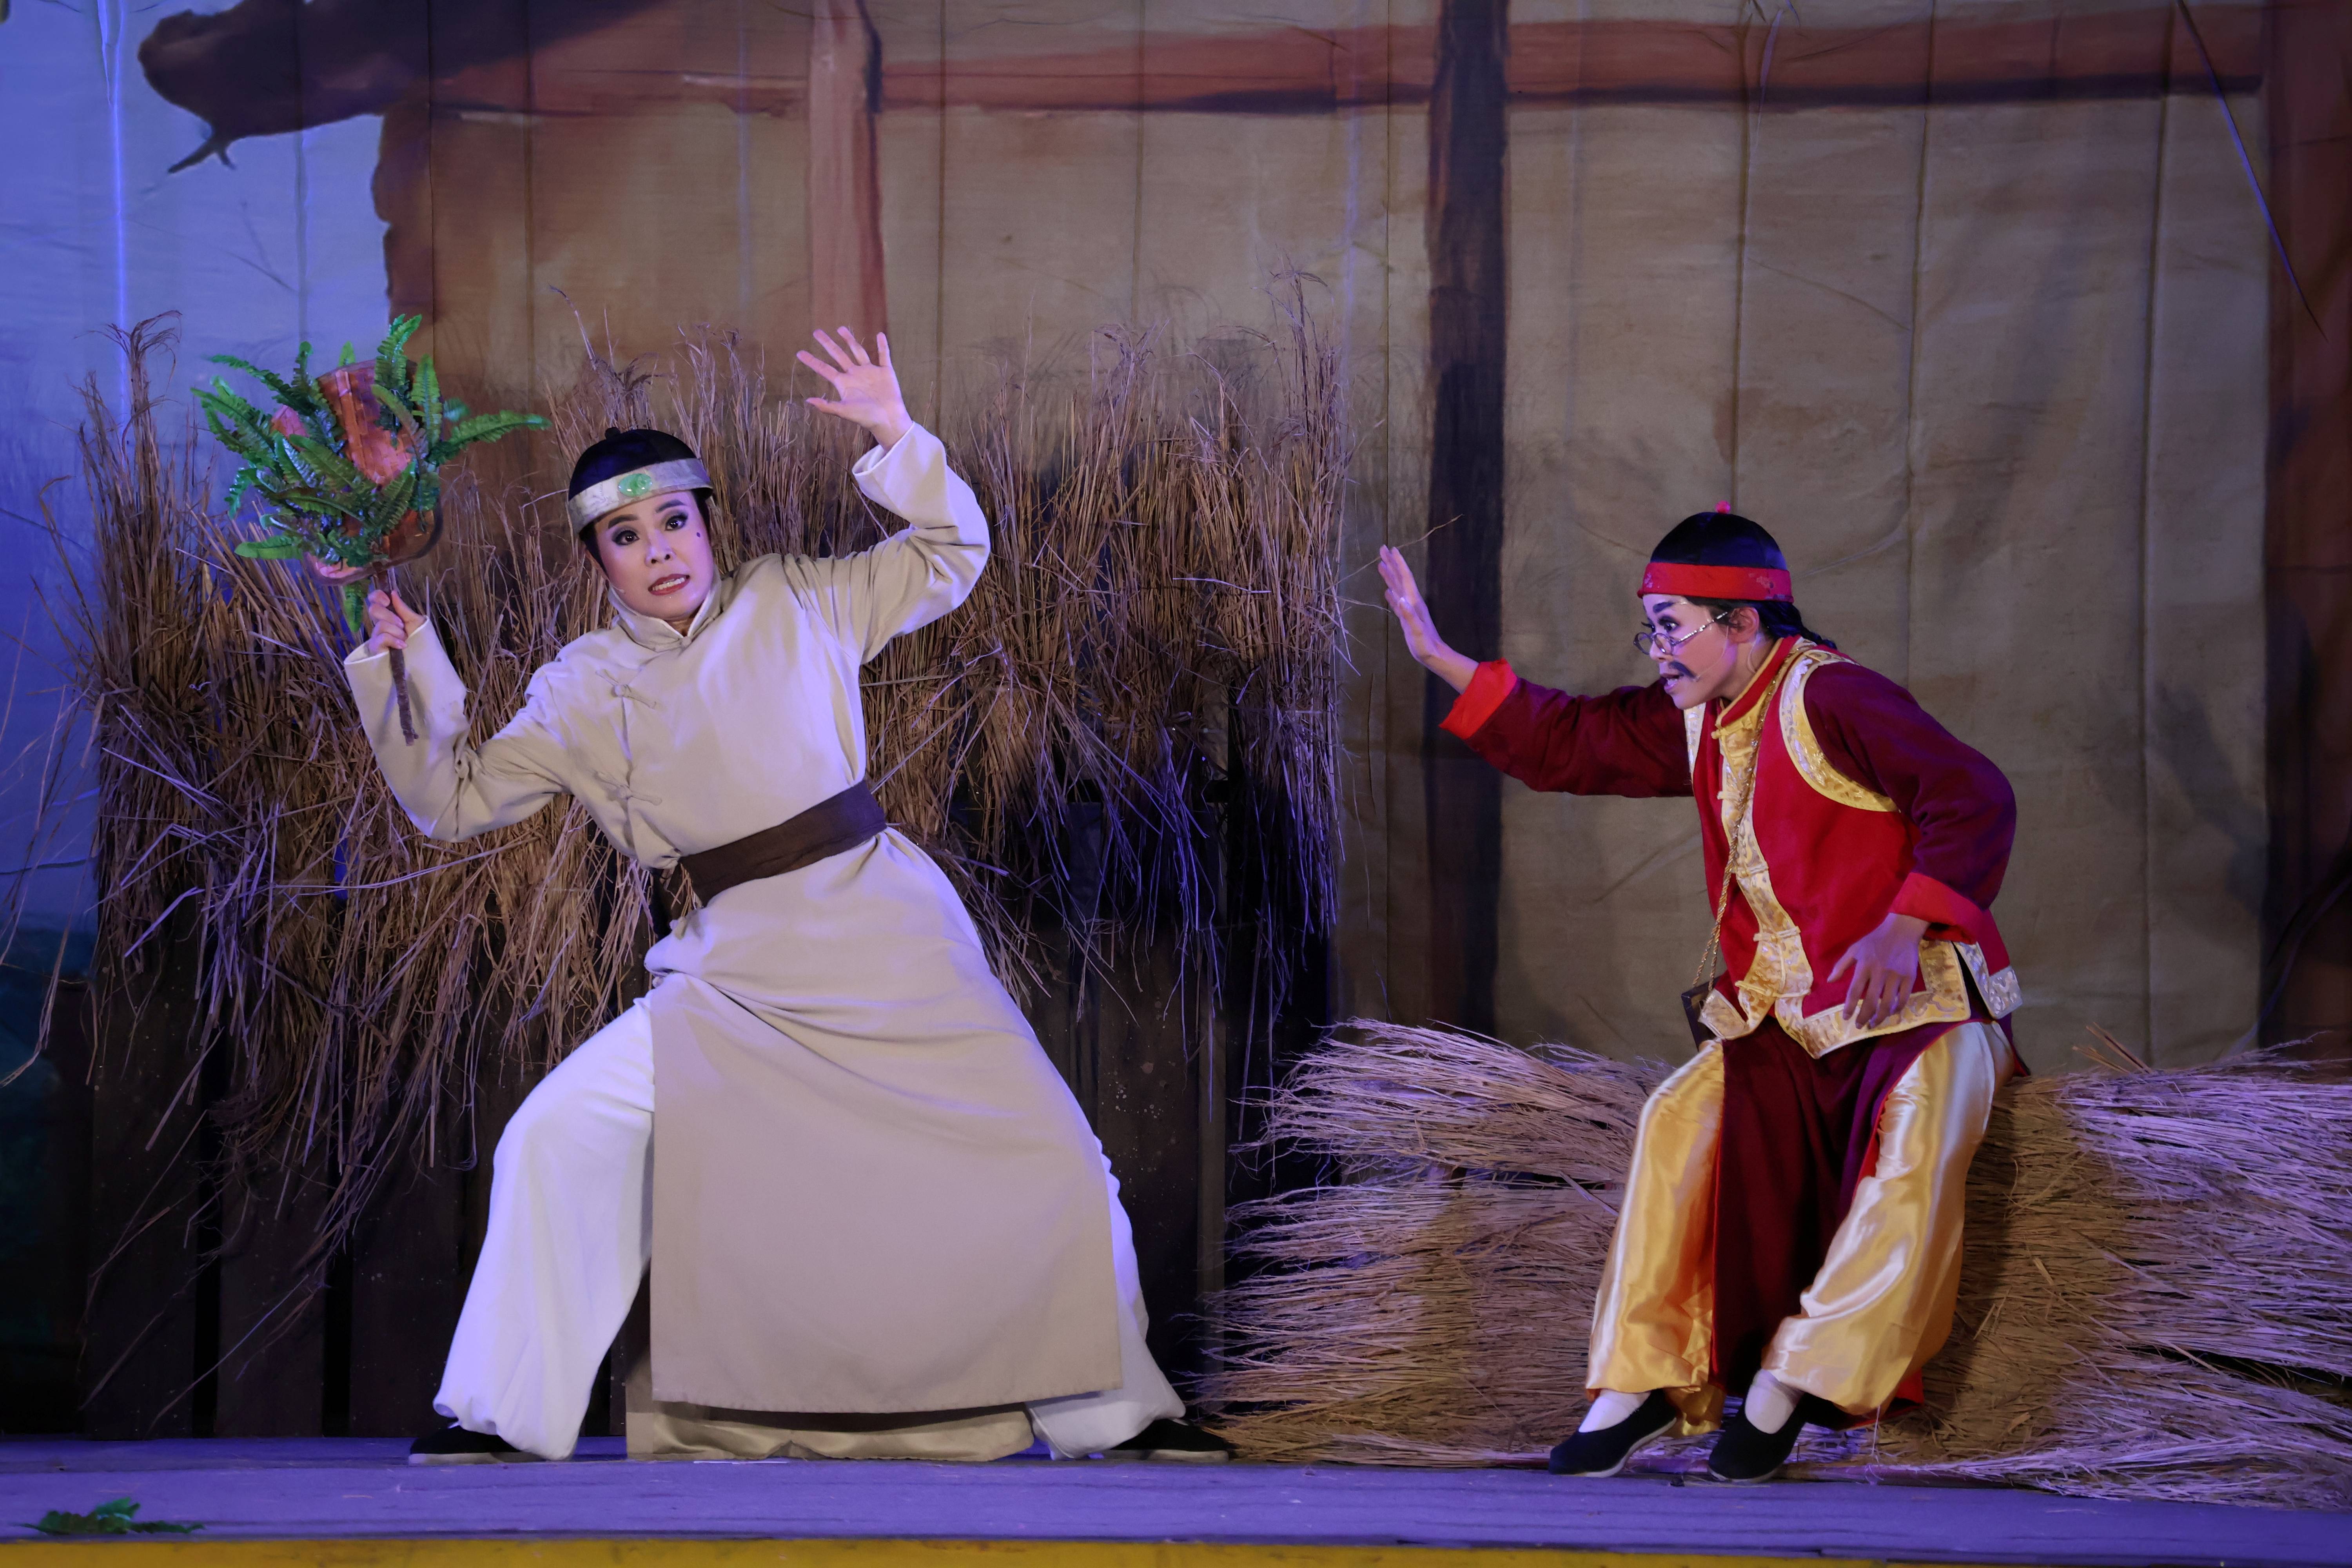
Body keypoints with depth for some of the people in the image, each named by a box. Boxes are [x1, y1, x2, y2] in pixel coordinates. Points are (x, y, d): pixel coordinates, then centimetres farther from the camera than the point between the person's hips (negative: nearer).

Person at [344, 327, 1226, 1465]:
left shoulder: (790, 605, 4)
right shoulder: (582, 693, 5)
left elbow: (949, 556, 10)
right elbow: (455, 798, 5)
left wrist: (898, 441, -5)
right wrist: (405, 664, -5)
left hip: (894, 951, -1)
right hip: (737, 976, 1)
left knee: (1056, 1171, -5)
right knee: (555, 1139, -12)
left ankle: (1116, 1412, 15)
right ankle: (504, 1420, 2)